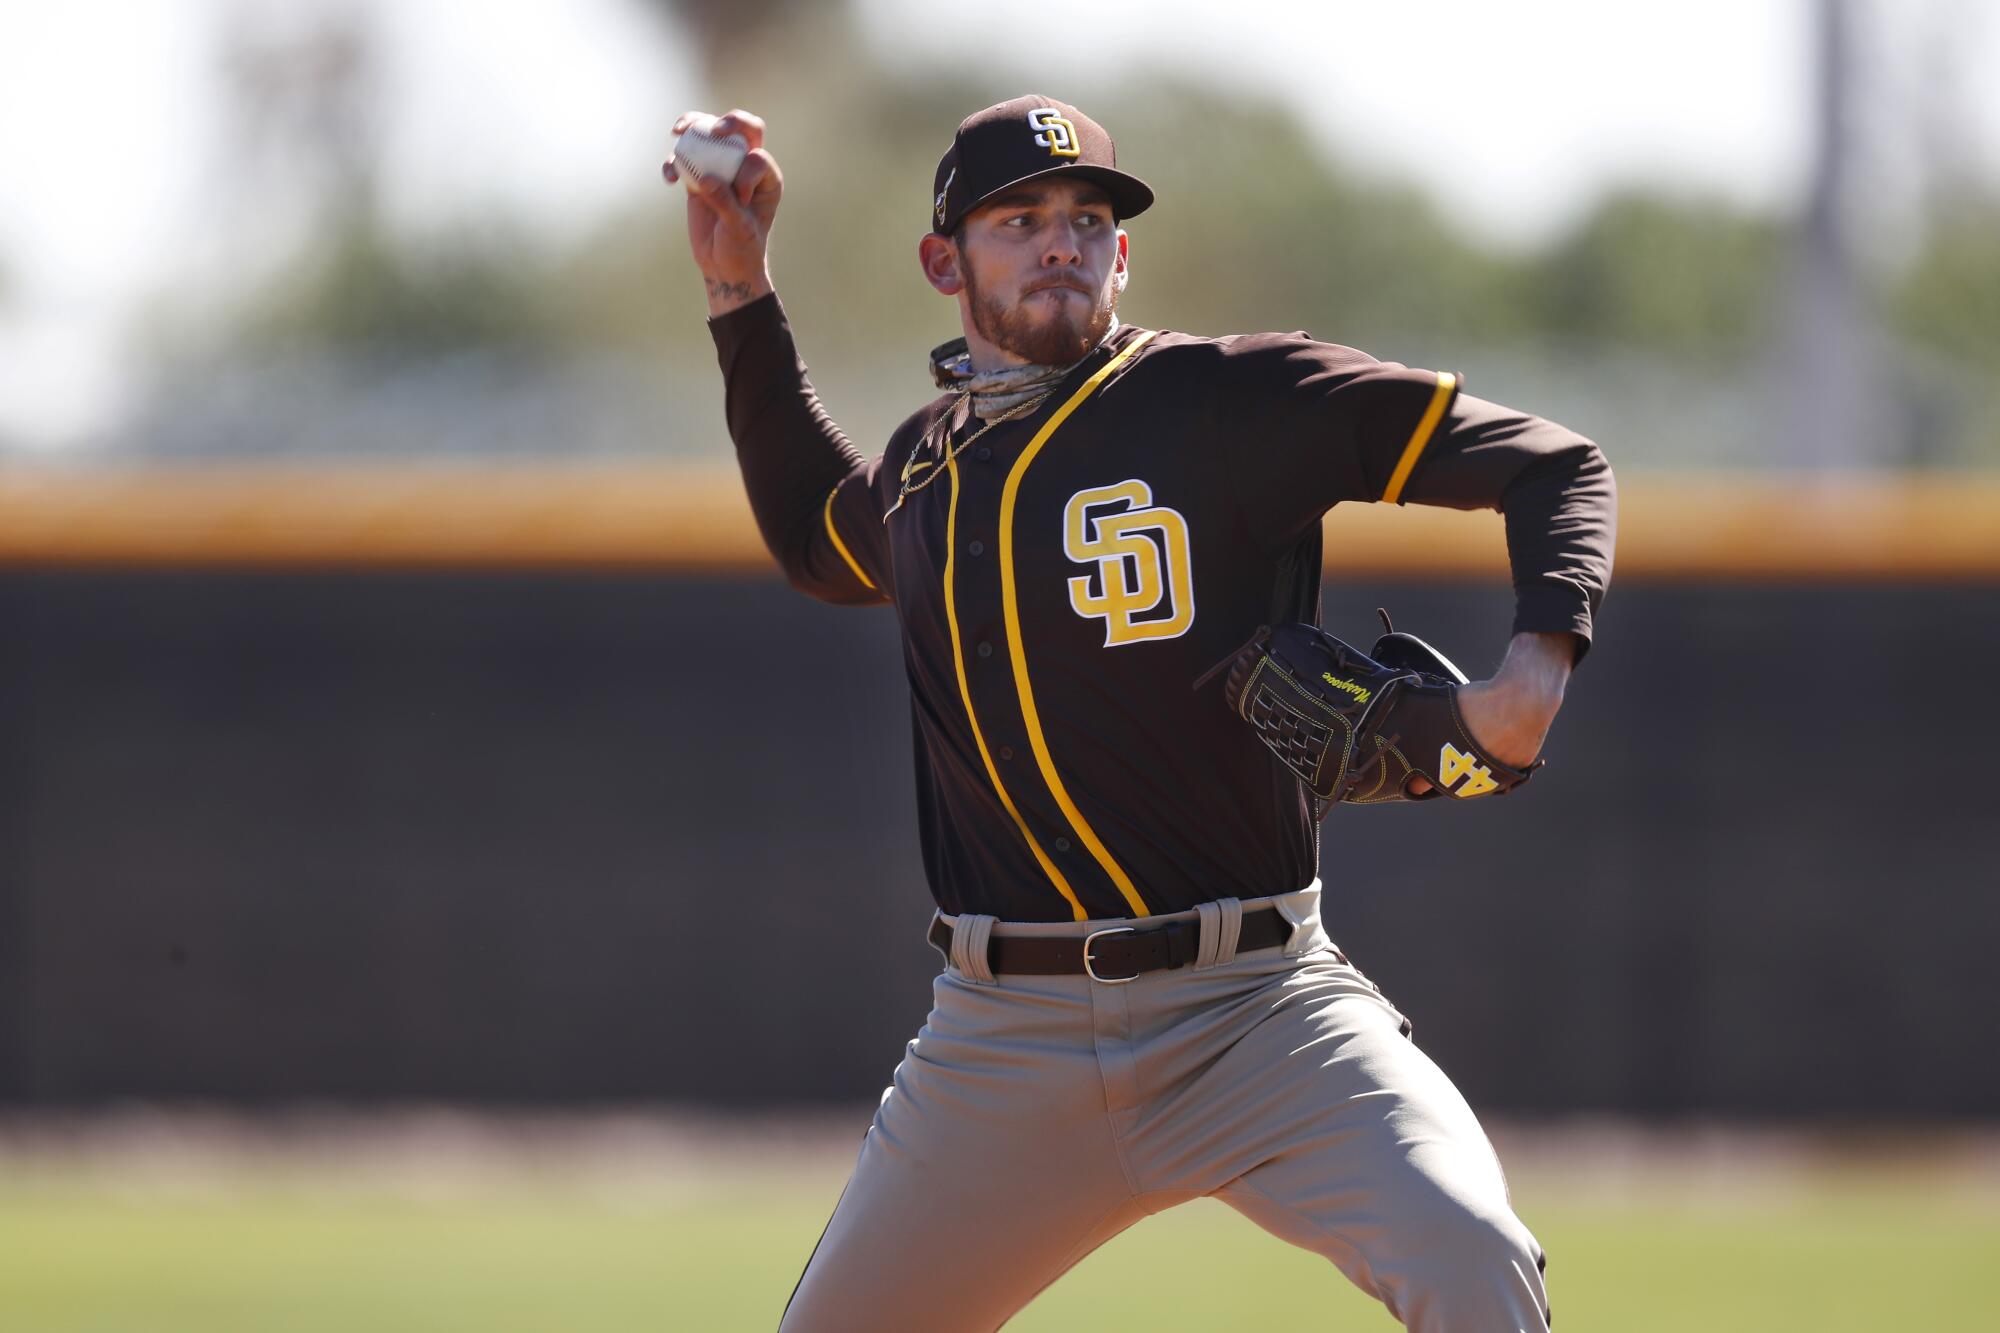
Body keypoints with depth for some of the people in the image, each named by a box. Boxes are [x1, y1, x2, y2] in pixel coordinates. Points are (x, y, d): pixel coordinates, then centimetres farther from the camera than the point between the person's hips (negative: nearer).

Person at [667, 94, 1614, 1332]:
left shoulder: (1237, 397, -3)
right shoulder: (927, 464, 12)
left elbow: (1551, 463, -3)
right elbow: (820, 543, 37)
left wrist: (1541, 658, -21)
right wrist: (742, 294, 29)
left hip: (1257, 1011, -5)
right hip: (1005, 1039, 5)